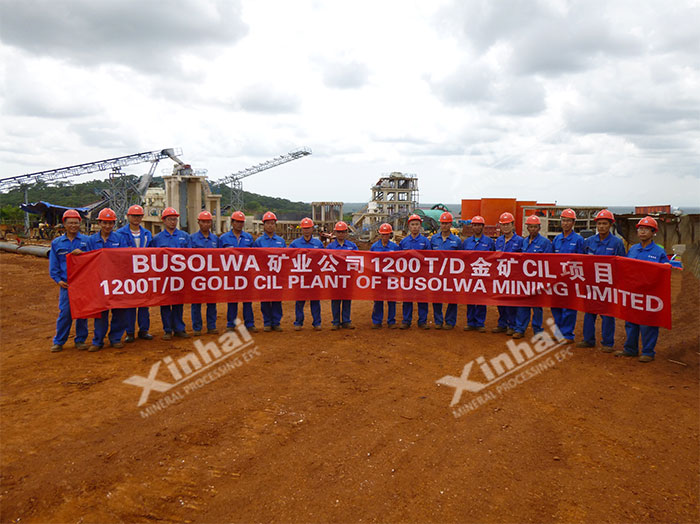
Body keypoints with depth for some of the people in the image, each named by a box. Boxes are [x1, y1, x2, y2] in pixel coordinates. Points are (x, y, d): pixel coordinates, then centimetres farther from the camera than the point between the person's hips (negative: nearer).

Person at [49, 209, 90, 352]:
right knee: (65, 312, -3)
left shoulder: (86, 240, 6)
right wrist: (58, 280, 1)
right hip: (66, 284, 0)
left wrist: (82, 253, -15)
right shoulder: (57, 243, 11)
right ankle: (58, 341, 11)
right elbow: (53, 265, 12)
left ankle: (80, 340, 17)